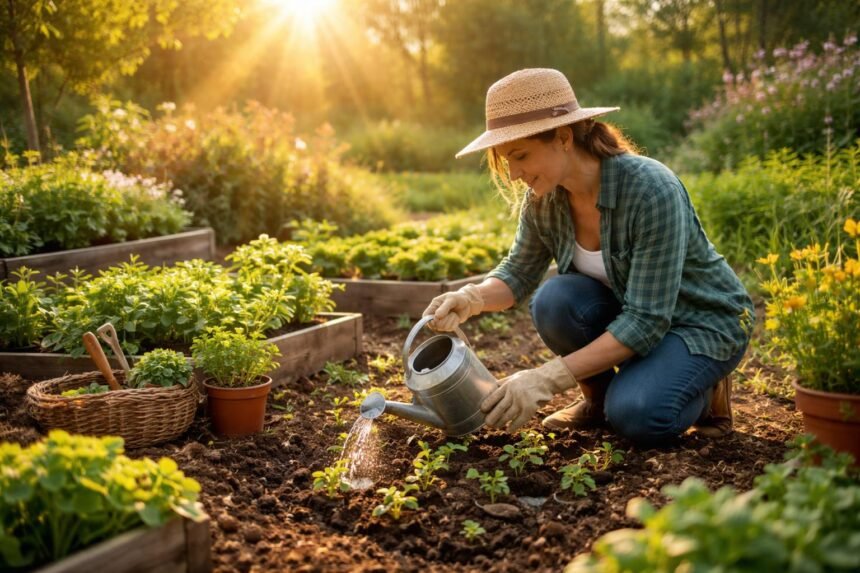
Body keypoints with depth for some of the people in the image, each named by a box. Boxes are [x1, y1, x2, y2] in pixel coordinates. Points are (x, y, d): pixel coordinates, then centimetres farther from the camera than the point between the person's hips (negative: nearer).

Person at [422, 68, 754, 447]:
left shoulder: (652, 190, -32)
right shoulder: (543, 199, -13)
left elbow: (646, 322, -33)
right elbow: (517, 274, 0)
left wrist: (549, 378, -37)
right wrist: (472, 298, -24)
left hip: (704, 320, -5)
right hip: (625, 310, 5)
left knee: (635, 416, -31)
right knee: (555, 300, -26)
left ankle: (703, 388, 3)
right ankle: (597, 397, 1)